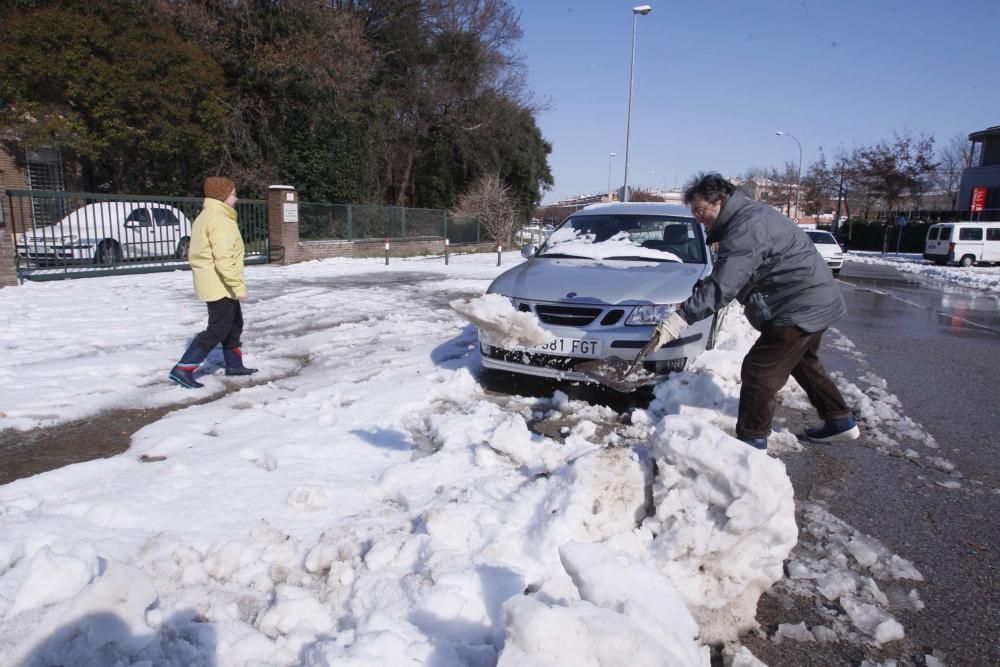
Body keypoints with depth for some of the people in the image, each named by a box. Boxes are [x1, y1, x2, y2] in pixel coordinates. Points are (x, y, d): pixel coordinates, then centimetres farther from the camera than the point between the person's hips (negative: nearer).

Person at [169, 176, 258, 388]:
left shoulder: (205, 217, 15)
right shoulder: (220, 220, -19)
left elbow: (196, 253, 19)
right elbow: (224, 259, -27)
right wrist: (239, 285, -27)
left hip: (216, 285, 10)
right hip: (220, 286, -10)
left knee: (234, 324, 19)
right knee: (218, 330, -6)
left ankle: (234, 364, 30)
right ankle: (183, 369, -6)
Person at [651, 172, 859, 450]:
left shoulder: (747, 228, -25)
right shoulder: (746, 215, 10)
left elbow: (722, 286, -34)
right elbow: (726, 278, 14)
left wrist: (681, 317, -38)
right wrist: (693, 300, 2)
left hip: (800, 308, -11)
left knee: (759, 372, -7)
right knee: (803, 363, 27)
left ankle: (752, 441, 2)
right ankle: (841, 422, 39)